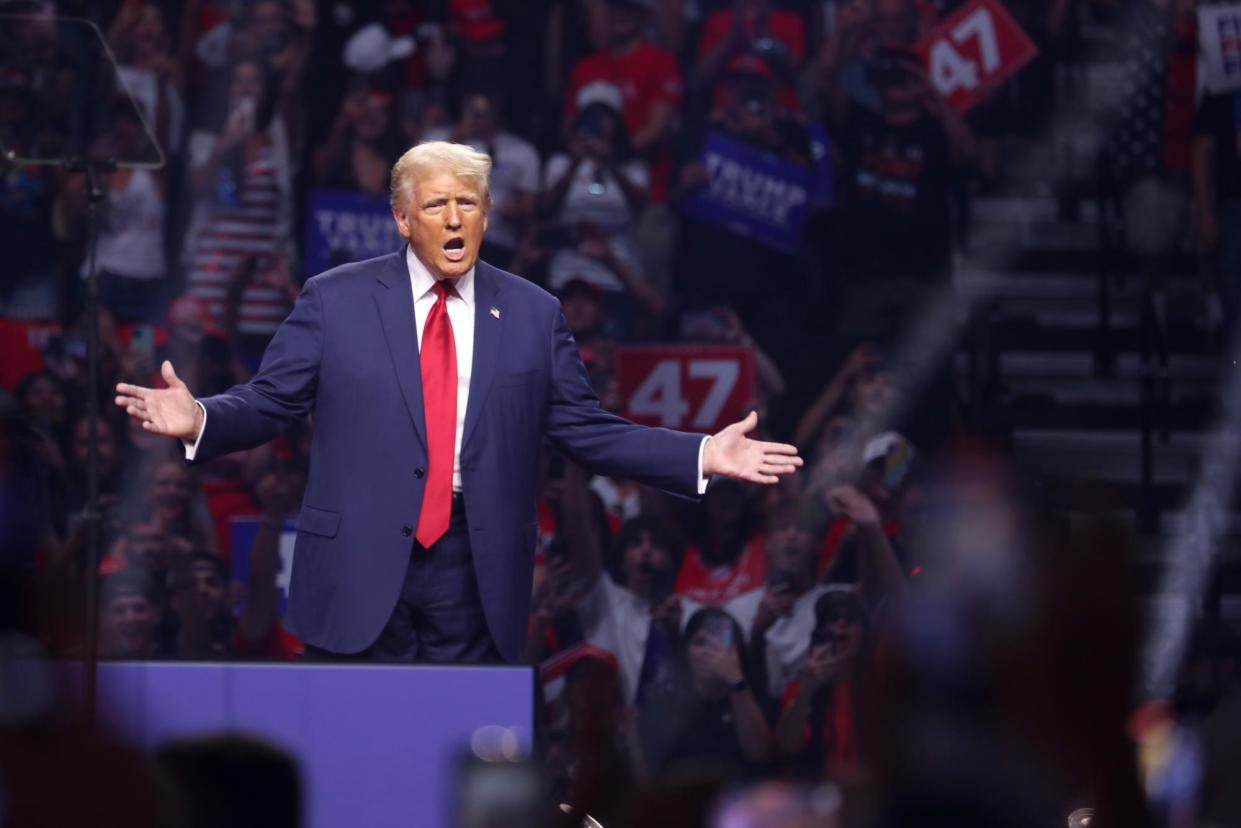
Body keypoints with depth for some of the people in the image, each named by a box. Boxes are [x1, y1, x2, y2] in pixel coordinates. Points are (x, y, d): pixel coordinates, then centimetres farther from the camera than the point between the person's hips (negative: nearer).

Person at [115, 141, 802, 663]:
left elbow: (585, 429, 8)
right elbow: (268, 402, 1)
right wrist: (200, 421, -20)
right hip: (361, 564, -2)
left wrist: (702, 457, -2)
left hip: (477, 570, 2)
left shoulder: (532, 314, 8)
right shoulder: (334, 301, 3)